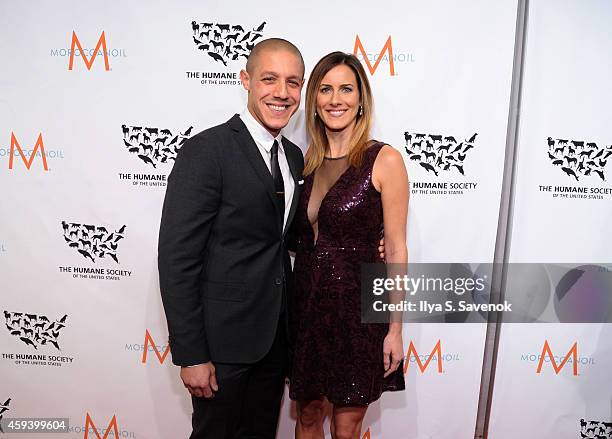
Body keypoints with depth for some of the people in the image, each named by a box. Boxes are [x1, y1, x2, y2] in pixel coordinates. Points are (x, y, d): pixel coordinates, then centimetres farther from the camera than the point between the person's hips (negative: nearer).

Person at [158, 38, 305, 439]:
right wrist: (191, 355, -17)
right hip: (222, 338, -6)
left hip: (276, 333, 7)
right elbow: (176, 259, -18)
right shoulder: (206, 151, -17)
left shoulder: (294, 157, 6)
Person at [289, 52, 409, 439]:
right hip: (307, 303, 5)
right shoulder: (308, 159, 5)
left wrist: (395, 330, -9)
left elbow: (396, 250, -9)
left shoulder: (385, 160, -10)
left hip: (358, 306, -4)